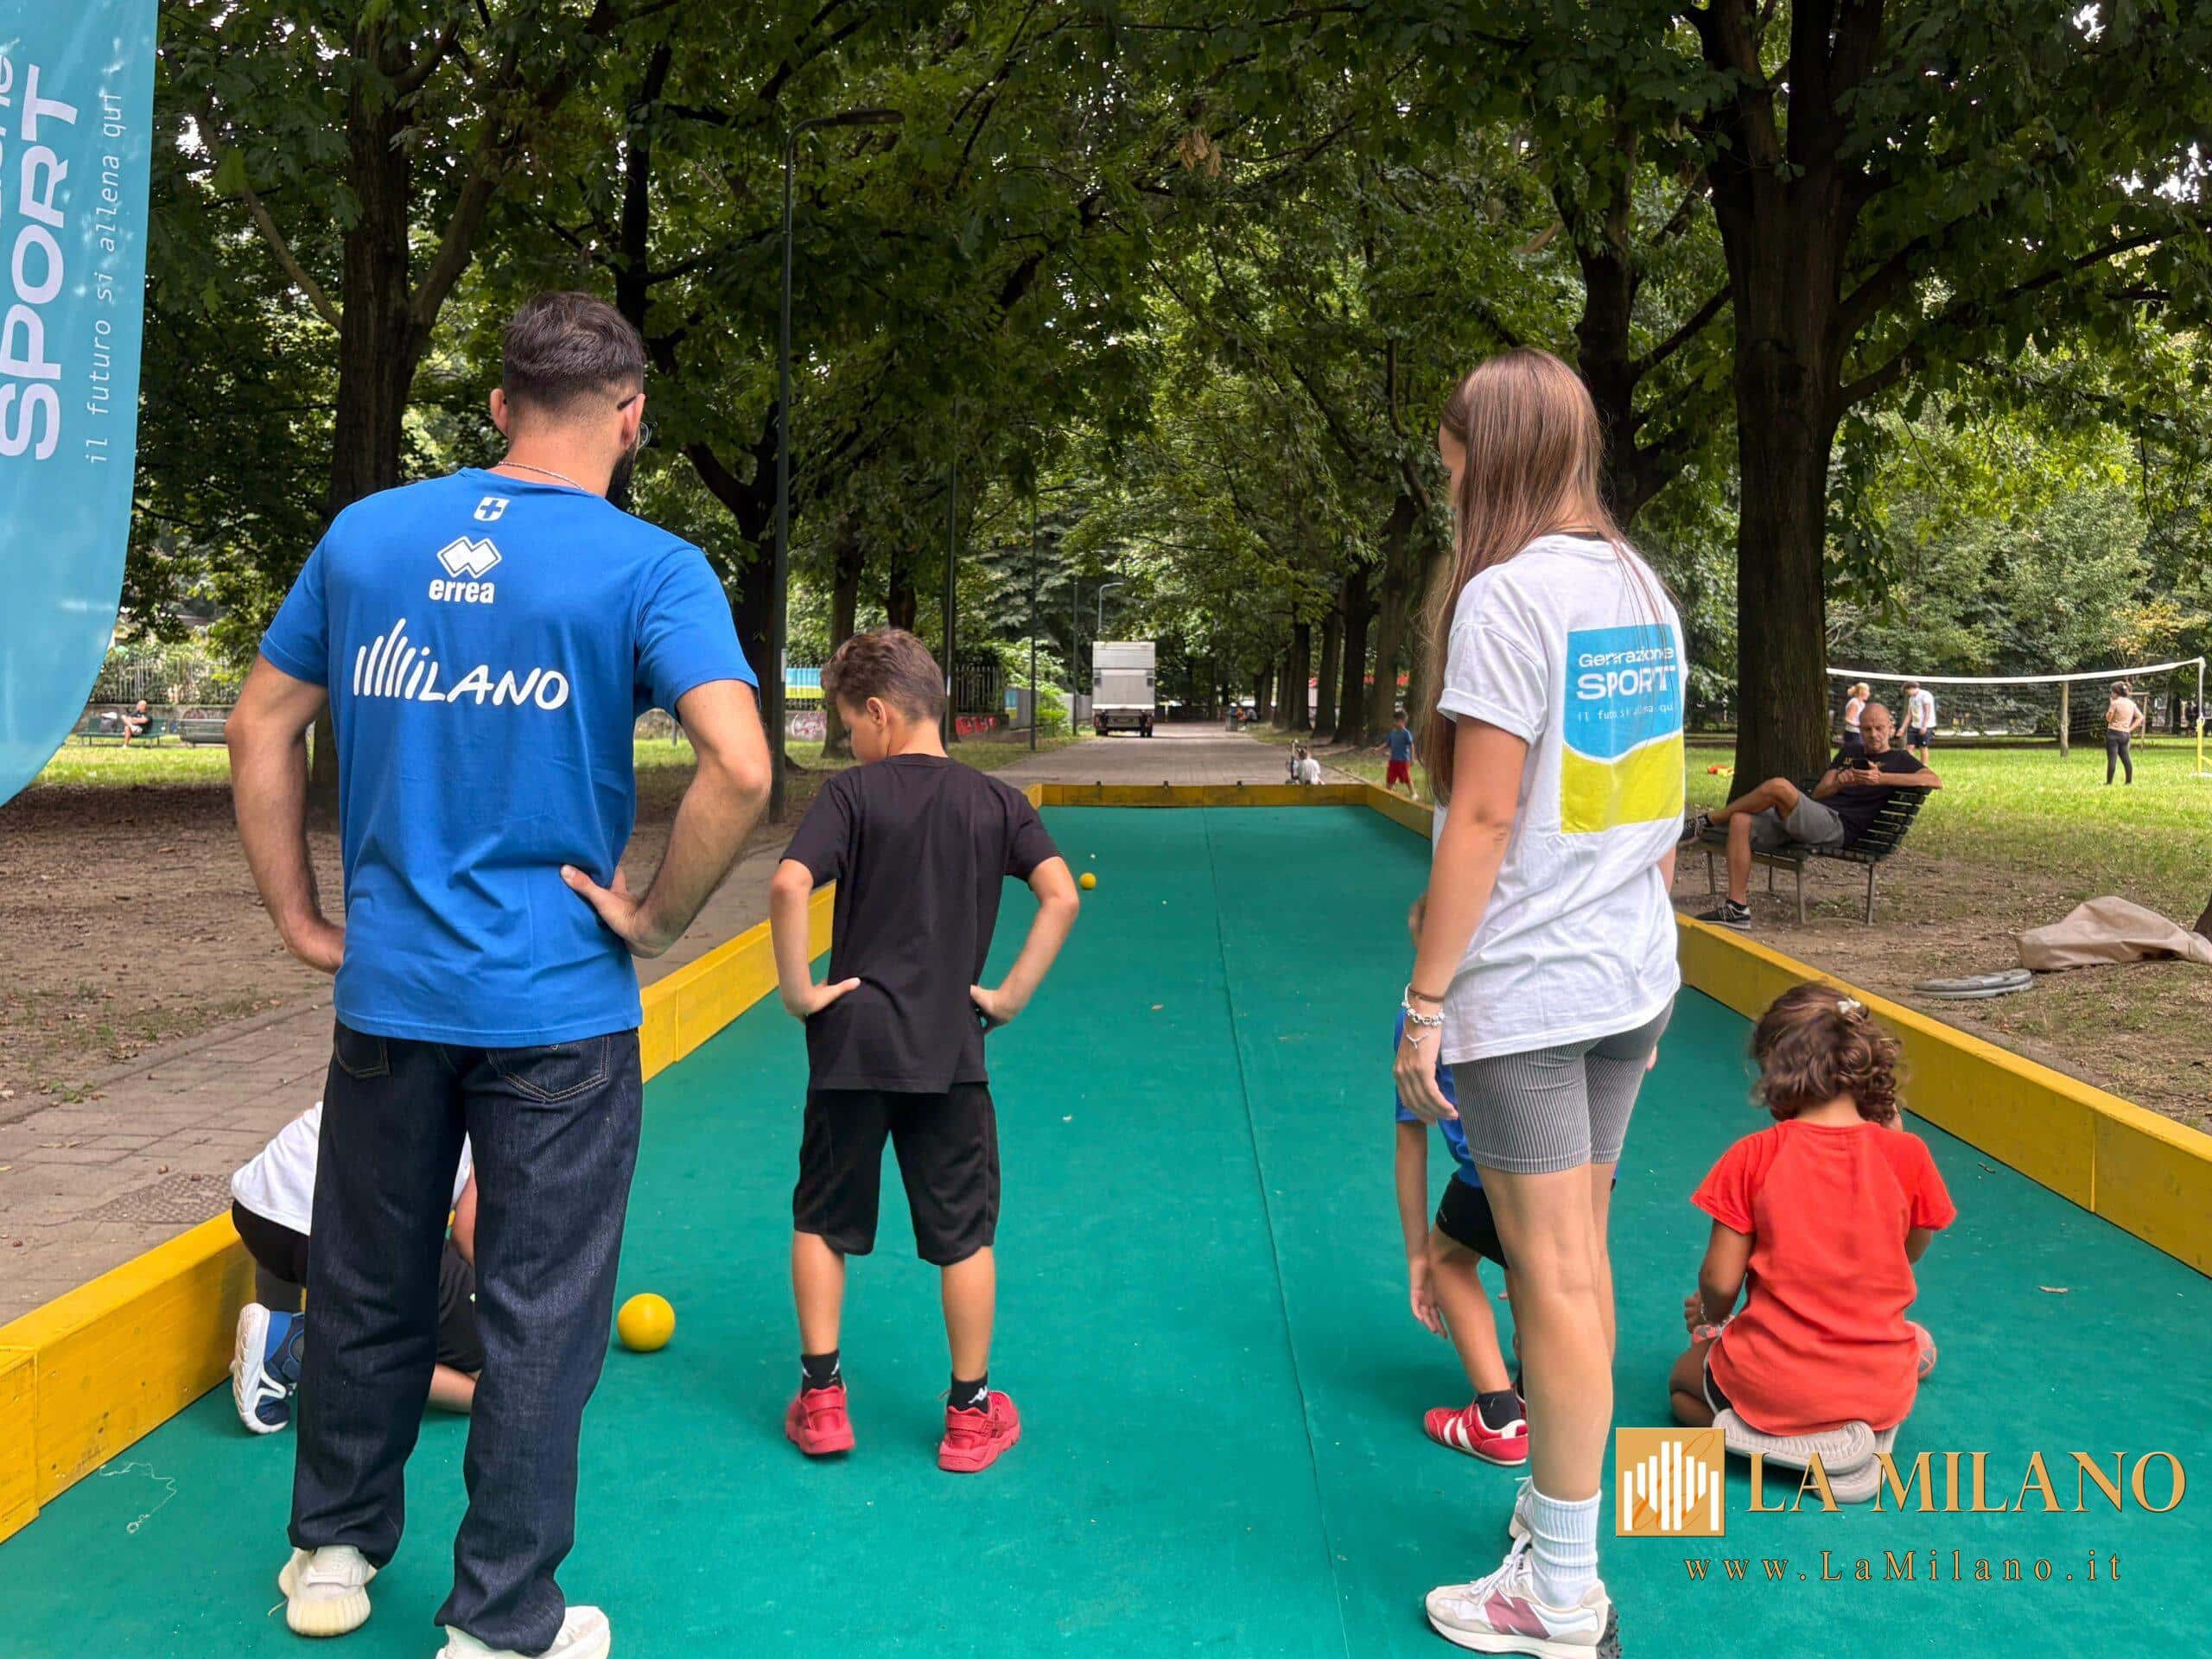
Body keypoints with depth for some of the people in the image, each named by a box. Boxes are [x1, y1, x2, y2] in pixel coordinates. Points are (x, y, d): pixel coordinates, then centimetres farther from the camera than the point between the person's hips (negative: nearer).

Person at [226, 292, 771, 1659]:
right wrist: (656, 917, -9)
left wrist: (299, 917, 13)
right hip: (556, 1007, -4)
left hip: (387, 993, 4)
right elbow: (740, 770, -23)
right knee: (539, 1318, 9)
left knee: (366, 1290, 20)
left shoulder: (365, 534, 4)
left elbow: (263, 726, 8)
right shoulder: (649, 568, -10)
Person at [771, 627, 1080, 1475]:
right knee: (964, 1234, 11)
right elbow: (1062, 897, -8)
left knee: (822, 1221, 16)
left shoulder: (852, 794, -5)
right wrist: (1010, 993, -2)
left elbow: (789, 884, -19)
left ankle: (822, 1397, 20)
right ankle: (971, 1413, 19)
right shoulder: (998, 802, 2)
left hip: (852, 1042, -1)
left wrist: (799, 988, -9)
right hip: (950, 1050, 1)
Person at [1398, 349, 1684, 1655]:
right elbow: (1659, 808, 14)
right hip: (1631, 980, 8)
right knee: (1580, 1254, 16)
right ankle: (1561, 1511, 29)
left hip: (1524, 990, -8)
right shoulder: (1642, 590, 10)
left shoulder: (1506, 593, -13)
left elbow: (1483, 816, -18)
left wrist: (1423, 1000, -13)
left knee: (1557, 1276, -1)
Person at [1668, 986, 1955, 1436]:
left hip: (1772, 1392, -4)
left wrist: (1710, 1316, 15)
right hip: (1881, 1395, 5)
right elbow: (1911, 1252, 10)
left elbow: (1720, 1282, -9)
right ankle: (1858, 1430, 13)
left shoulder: (1752, 1157, -12)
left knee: (1683, 1380, 30)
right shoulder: (1906, 1154, -8)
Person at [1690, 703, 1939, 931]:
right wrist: (1837, 783, -1)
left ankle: (1706, 822, -16)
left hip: (1837, 826, -7)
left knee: (1779, 786, -32)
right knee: (1740, 821, -19)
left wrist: (1882, 778, -11)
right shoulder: (1847, 755, 33)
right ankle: (1737, 909, -19)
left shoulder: (1898, 760, 16)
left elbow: (1936, 781, -3)